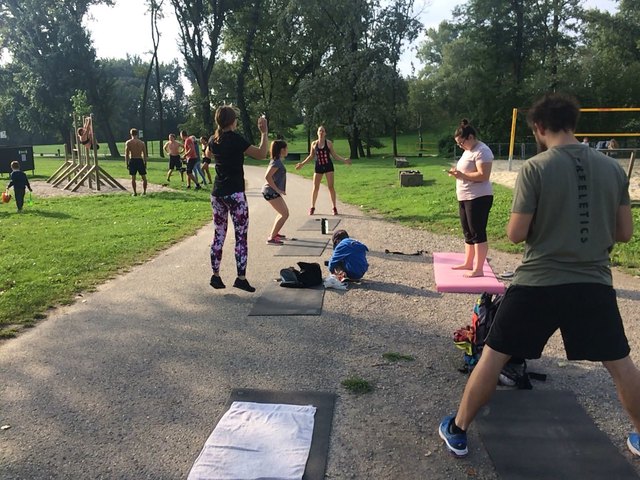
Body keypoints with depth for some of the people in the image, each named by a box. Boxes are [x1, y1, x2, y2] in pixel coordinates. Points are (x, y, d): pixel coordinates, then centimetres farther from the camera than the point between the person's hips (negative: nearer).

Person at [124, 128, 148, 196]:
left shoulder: (128, 142, 0)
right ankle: (144, 191, 8)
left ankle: (135, 193, 7)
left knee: (133, 178, 8)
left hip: (132, 160, -1)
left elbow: (126, 154, -3)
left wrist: (127, 164, 3)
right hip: (140, 160, 1)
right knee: (144, 177, 11)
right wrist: (145, 163, 11)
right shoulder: (142, 142, 5)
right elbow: (145, 154, 5)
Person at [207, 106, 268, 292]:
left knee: (218, 236, 12)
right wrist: (264, 133, -4)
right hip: (235, 193, -7)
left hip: (217, 193, 7)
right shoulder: (235, 138, -11)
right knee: (241, 236, -1)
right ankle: (241, 278, -2)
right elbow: (261, 154, -13)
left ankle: (215, 276, 15)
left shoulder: (213, 140, 9)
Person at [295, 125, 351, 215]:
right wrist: (302, 164, 9)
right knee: (315, 188, 1)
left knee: (331, 187, -1)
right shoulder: (314, 143, 1)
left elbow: (334, 155, 4)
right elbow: (311, 156, 11)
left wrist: (344, 160, -7)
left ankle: (334, 208, 7)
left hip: (328, 166, -1)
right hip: (318, 167, 1)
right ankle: (312, 207, 13)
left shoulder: (328, 143, -2)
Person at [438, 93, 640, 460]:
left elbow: (516, 234, -10)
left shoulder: (535, 168, -11)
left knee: (494, 356, 10)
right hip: (594, 283, 4)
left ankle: (458, 430, 20)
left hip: (539, 283, -3)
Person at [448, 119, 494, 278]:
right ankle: (468, 263, 27)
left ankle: (478, 269, -2)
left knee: (478, 233, -6)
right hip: (465, 198, 10)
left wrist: (462, 175, -22)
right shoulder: (468, 151, 17)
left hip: (478, 198, -10)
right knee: (468, 233, 16)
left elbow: (483, 176, -23)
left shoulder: (482, 151, -14)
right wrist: (457, 172, 5)